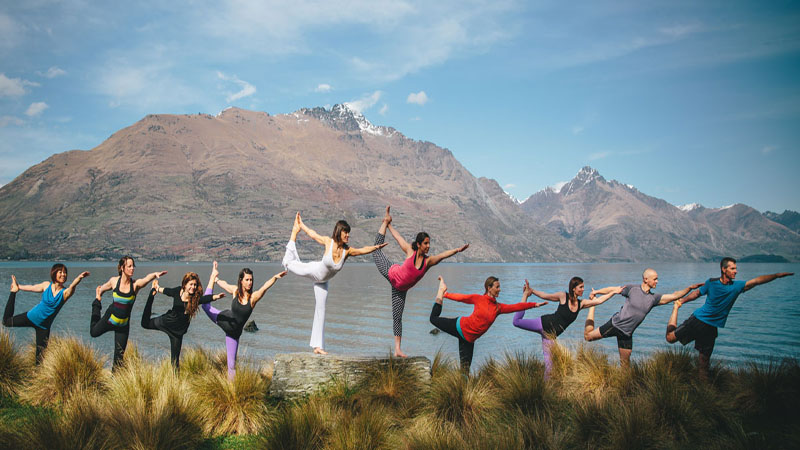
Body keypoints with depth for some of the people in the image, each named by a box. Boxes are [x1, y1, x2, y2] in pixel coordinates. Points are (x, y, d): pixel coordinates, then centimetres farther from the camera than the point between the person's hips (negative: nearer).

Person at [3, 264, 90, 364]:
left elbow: (72, 286, -41)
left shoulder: (65, 292, -18)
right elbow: (31, 287, 10)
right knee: (6, 321, 21)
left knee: (41, 353, -1)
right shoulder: (46, 285, -10)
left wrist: (79, 278, -62)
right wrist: (17, 287, 24)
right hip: (31, 317, 2)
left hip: (43, 326, -2)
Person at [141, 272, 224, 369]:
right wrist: (155, 289, 26)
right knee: (145, 324, 24)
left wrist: (216, 296, -59)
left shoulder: (196, 298, -19)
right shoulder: (177, 291, -13)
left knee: (175, 356, 0)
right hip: (167, 321, 2)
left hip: (178, 329, -2)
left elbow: (206, 298, -39)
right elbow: (165, 290, 8)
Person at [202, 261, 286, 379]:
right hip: (224, 319, 1)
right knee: (205, 305, 21)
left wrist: (275, 277, -57)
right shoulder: (235, 291, -14)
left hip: (234, 332, -1)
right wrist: (214, 277, 23)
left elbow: (265, 287, -40)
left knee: (232, 363, 2)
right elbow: (223, 284, 8)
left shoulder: (253, 297, -22)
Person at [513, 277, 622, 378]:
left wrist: (614, 292, 0)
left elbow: (599, 300, 2)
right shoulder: (563, 296, -9)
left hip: (551, 335, 4)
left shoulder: (581, 303, 4)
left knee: (549, 361, 4)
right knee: (517, 321, -13)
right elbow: (544, 296, -1)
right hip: (545, 323, -4)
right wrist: (531, 291, -6)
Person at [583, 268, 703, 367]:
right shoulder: (632, 289, -10)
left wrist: (690, 288, -9)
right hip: (615, 324, -3)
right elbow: (612, 289, -1)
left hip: (627, 332, 3)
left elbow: (674, 296, -1)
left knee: (625, 361, 5)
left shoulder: (654, 298, 1)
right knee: (588, 335, 4)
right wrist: (596, 292, 3)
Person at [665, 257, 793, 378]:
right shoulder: (711, 282, -6)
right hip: (698, 318, -1)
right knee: (671, 337, 3)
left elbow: (757, 280, -12)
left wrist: (776, 275, -21)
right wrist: (681, 302, 6)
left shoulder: (737, 286, -3)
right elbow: (697, 293, 9)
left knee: (704, 357, 1)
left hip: (711, 327, 1)